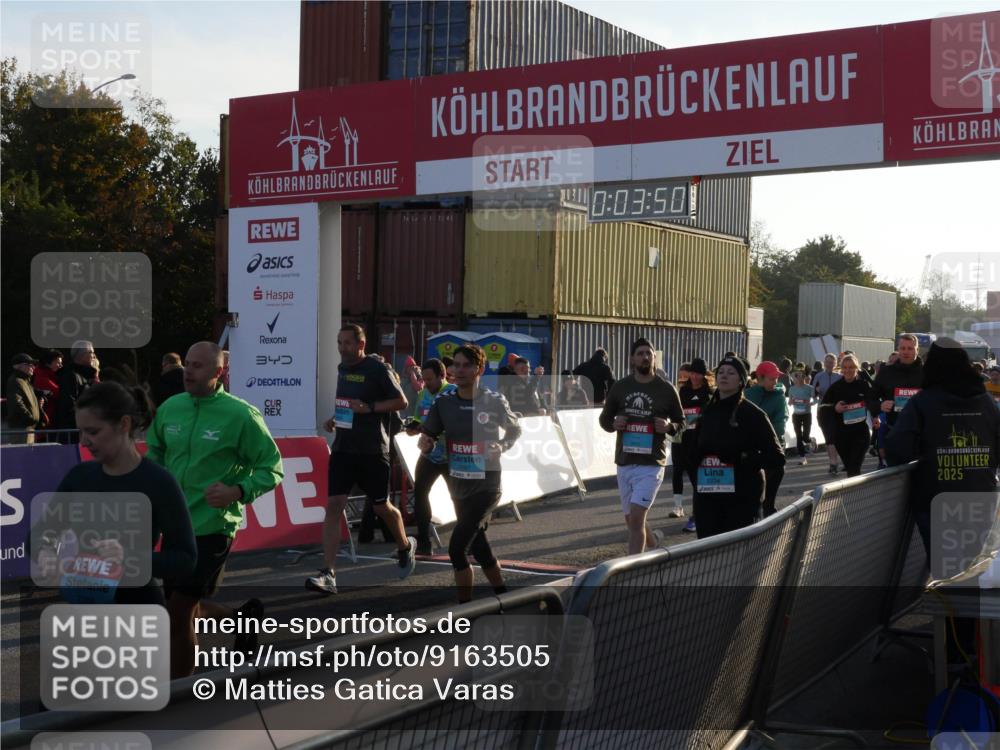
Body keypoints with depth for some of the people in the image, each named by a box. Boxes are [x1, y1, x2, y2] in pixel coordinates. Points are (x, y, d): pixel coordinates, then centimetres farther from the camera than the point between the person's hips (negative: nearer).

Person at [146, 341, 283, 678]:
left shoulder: (241, 415, -13)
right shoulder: (170, 407, 2)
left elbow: (272, 468, -8)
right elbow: (155, 453, 19)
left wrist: (238, 492, -24)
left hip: (212, 527, -6)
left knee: (178, 615, -3)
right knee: (188, 608, 17)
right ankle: (244, 619, 44)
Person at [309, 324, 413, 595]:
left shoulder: (377, 369, -10)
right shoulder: (342, 369, 10)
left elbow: (401, 401, -9)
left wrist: (369, 407, -21)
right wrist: (334, 419, 8)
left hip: (372, 450, -5)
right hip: (343, 447, 5)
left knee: (381, 507, 8)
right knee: (334, 505, -8)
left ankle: (405, 547, 39)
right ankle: (328, 574, -11)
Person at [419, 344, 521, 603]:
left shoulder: (494, 401, -8)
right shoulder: (443, 402, 0)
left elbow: (515, 430, 8)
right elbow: (427, 440, 4)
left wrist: (501, 447, -12)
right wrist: (426, 443, -19)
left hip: (486, 486, -5)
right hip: (458, 486, 5)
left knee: (457, 547, -15)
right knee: (478, 546, 17)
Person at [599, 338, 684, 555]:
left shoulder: (666, 390, -1)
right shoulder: (620, 387, 6)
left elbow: (681, 422, 9)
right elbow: (604, 418, 15)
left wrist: (669, 427, -13)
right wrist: (613, 424, -8)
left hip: (651, 464, -4)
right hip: (624, 463, 4)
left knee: (637, 517, -16)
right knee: (631, 520, 14)